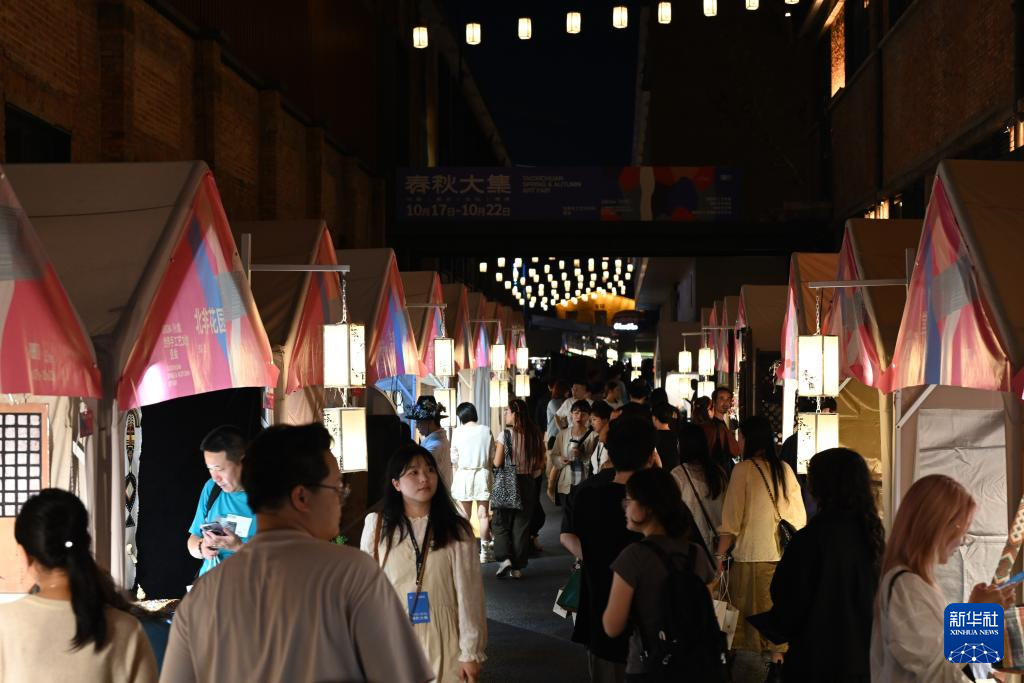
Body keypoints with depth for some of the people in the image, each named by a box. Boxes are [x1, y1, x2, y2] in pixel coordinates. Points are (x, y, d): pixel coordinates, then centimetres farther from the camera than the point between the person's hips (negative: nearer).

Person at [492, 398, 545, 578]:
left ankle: (504, 558, -7)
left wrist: (496, 450, 7)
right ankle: (517, 567, 11)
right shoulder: (535, 434, 0)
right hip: (528, 483, 4)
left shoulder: (506, 433, -12)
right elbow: (541, 464, 4)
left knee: (500, 522, 11)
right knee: (522, 525, 10)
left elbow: (497, 462, -12)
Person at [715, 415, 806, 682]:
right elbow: (800, 517, 8)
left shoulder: (744, 469, -8)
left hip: (752, 556, -4)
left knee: (751, 613, 3)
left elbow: (731, 519, -10)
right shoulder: (785, 469, 5)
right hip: (785, 556, 4)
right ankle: (777, 658, 14)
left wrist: (719, 555, -5)